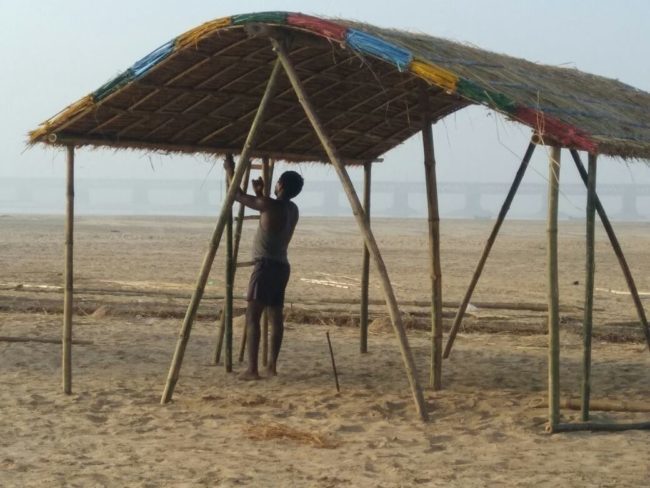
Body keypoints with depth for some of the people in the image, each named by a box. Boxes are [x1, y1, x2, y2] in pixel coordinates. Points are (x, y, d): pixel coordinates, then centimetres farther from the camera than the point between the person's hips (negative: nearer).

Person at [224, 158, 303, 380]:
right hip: (281, 266, 8)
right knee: (275, 316, 13)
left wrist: (230, 172, 9)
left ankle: (252, 369, -14)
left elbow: (238, 195, -5)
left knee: (252, 316, -8)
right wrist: (260, 193, 27)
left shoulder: (271, 205, -14)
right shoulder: (292, 209, 9)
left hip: (266, 265, -8)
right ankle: (272, 365, 16)